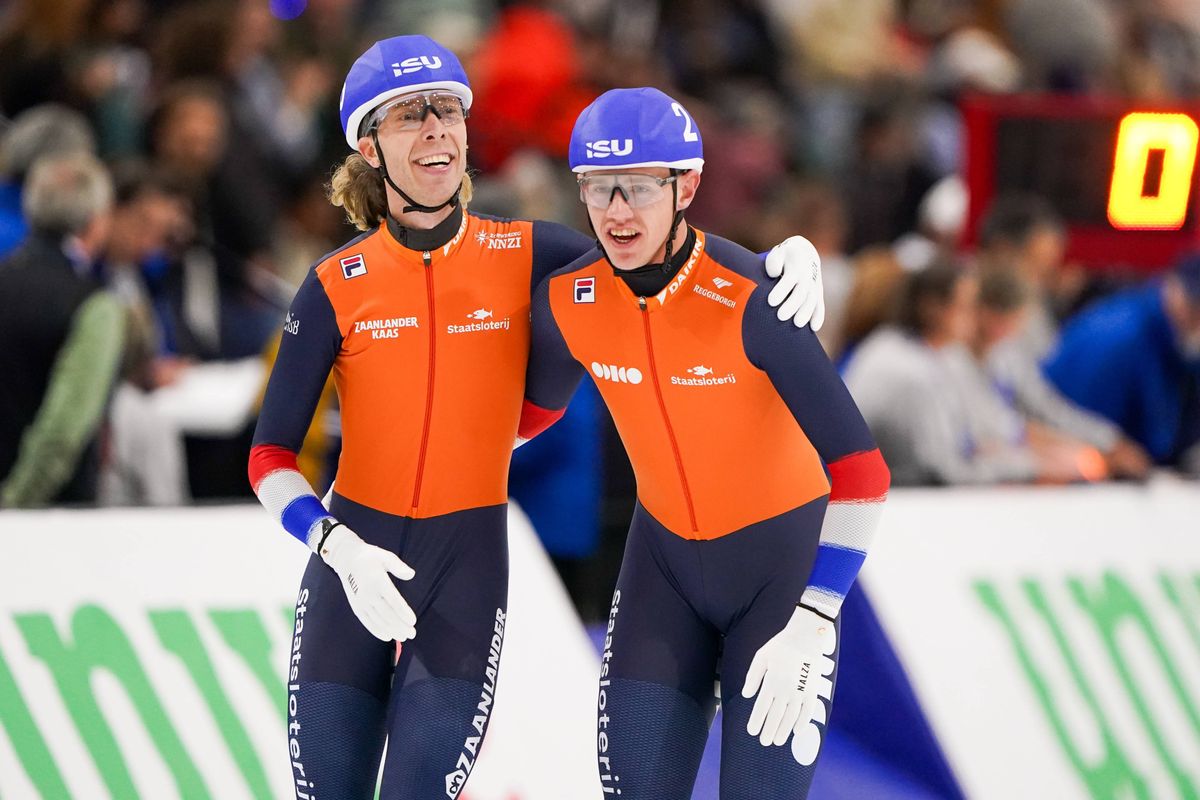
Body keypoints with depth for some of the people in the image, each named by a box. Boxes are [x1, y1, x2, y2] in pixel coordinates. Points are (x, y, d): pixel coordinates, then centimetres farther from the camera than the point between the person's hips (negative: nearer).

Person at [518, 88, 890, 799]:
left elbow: (859, 469, -25)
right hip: (664, 553, 4)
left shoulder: (748, 300, -26)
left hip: (781, 553, -4)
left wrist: (811, 623, -27)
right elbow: (531, 413, 11)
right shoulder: (566, 301, -12)